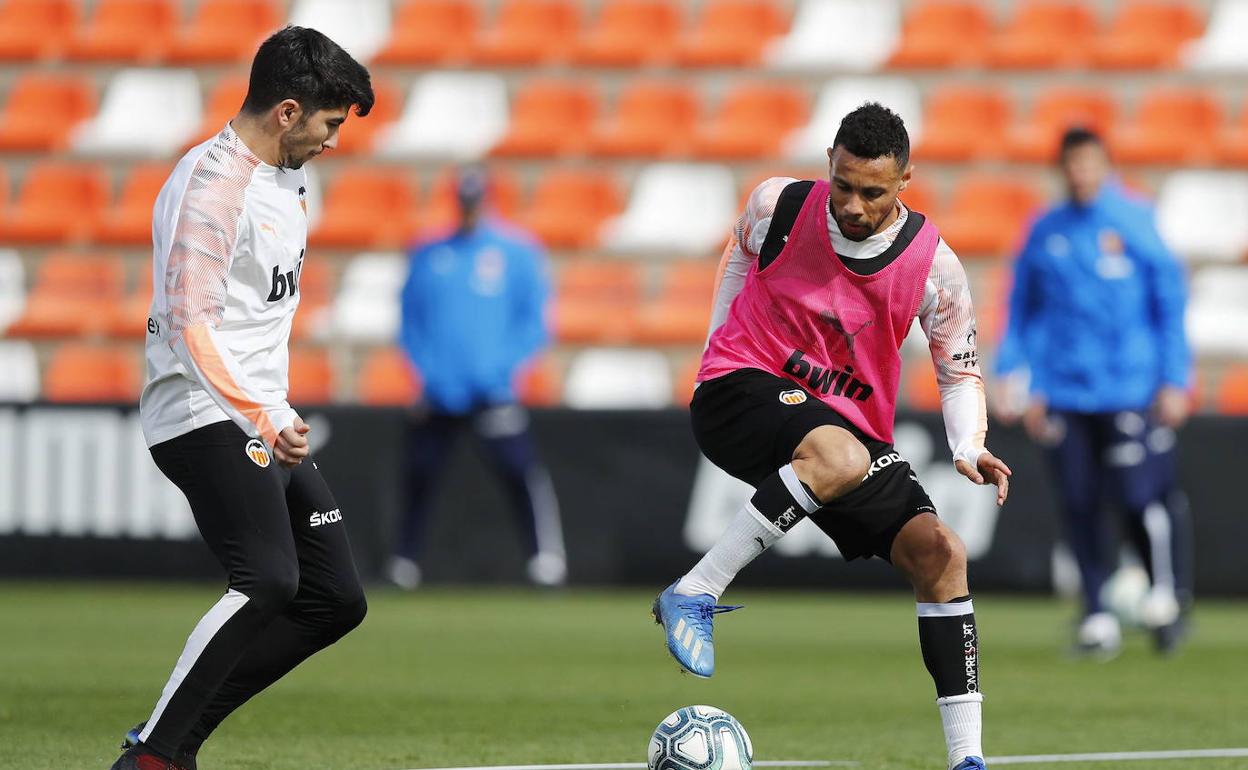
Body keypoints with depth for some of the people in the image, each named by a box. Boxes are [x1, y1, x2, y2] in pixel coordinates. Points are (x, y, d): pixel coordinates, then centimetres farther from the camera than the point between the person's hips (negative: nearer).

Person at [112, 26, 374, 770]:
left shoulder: (284, 176, 15)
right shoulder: (211, 186, -16)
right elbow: (191, 326, -24)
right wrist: (264, 422, -33)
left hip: (267, 422, 10)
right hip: (206, 420, -10)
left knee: (335, 600, 7)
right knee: (268, 580, -26)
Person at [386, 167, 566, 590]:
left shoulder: (517, 251, 3)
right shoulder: (428, 255, 12)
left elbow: (533, 323, 2)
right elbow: (410, 322, 14)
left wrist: (500, 366, -11)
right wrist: (426, 370, -1)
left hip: (493, 392, -3)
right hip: (438, 393, 3)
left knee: (518, 468, -19)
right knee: (419, 475, 6)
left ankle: (547, 557, -18)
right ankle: (404, 566, 20)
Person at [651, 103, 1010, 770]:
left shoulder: (933, 265, -9)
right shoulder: (779, 206, -10)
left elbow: (958, 370, 3)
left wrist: (969, 448, -14)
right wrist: (719, 352, 15)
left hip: (852, 425, 3)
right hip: (742, 390, -3)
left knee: (941, 553, -12)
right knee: (839, 456, -38)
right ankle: (693, 596, -32)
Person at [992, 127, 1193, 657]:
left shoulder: (1135, 221, -1)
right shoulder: (1045, 233, 9)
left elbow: (1170, 301, 1)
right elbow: (1024, 309, 16)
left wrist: (1175, 381, -3)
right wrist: (1017, 382, 9)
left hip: (1129, 390, -3)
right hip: (1064, 391, 3)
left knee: (1140, 498, -9)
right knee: (1079, 507, 1)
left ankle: (1166, 593, 13)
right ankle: (1097, 618, 9)